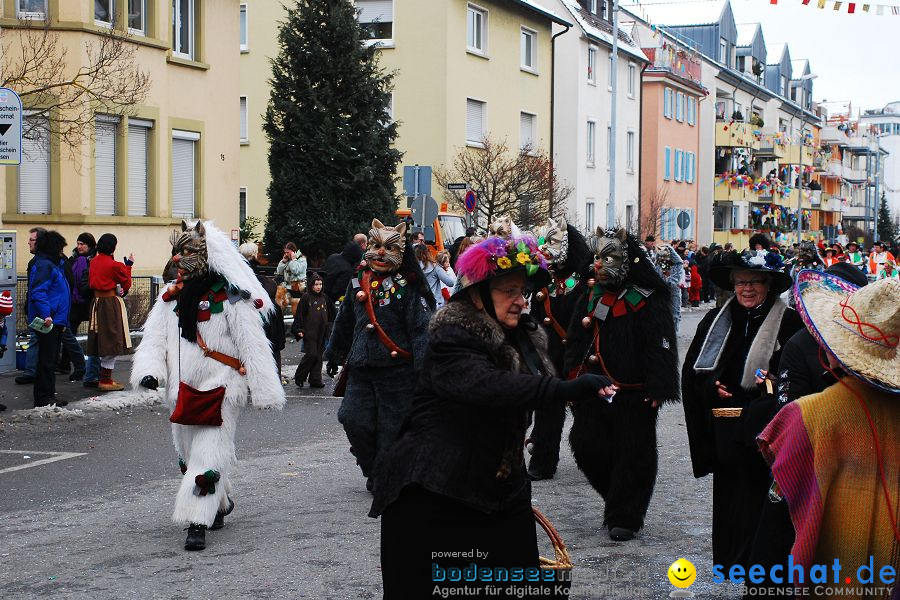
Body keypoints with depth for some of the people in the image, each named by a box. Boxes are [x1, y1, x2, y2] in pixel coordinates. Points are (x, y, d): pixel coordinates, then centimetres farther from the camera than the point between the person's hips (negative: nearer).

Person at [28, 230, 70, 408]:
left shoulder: (53, 265, 20)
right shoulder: (44, 266, -13)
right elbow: (38, 293, -23)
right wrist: (46, 315, -30)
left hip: (55, 321, 11)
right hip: (48, 322, -11)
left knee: (50, 360, 14)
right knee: (47, 360, -8)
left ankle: (47, 396, 20)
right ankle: (43, 398, -6)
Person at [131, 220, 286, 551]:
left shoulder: (231, 299, -10)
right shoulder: (171, 297, 9)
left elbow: (253, 346, -9)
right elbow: (154, 337, 8)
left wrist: (265, 392, -10)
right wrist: (150, 370, -11)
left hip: (220, 390, -7)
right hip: (182, 392, 7)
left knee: (208, 455, -11)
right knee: (188, 454, 17)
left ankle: (197, 523, -10)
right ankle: (220, 503, 38)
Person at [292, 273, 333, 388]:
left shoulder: (324, 298, 13)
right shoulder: (306, 298, -5)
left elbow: (330, 314, 23)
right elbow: (299, 315, -6)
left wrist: (328, 326, 17)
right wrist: (299, 330, -12)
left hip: (321, 332, 6)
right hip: (309, 332, -6)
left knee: (319, 356, 5)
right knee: (311, 354, -12)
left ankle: (315, 379, 10)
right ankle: (299, 377, 3)